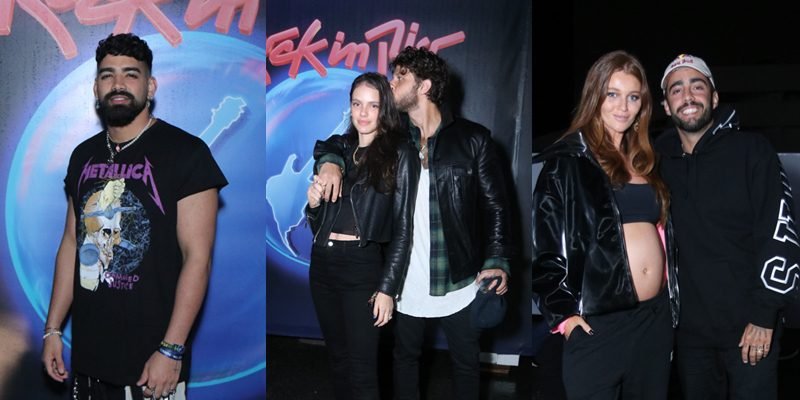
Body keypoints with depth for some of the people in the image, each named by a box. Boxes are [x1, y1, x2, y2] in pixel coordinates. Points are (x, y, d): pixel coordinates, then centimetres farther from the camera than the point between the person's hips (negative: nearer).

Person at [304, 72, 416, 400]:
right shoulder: (335, 148, 9)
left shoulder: (399, 154, -5)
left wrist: (388, 287, -10)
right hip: (322, 263, 5)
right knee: (337, 359, 15)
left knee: (361, 369, -1)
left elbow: (403, 226, -6)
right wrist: (313, 203, -6)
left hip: (362, 266, -5)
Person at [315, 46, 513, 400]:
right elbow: (340, 143, 14)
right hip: (405, 281, 3)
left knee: (466, 362, 13)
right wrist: (331, 161, -11)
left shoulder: (473, 138, -4)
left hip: (459, 279, -2)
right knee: (405, 357, 17)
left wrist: (497, 260, -14)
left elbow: (494, 204, -3)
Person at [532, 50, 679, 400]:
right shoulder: (566, 160, -5)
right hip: (598, 321, -6)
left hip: (656, 316, 6)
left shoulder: (643, 160, 15)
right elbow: (541, 245, -8)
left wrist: (670, 303, 16)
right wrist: (562, 311, -13)